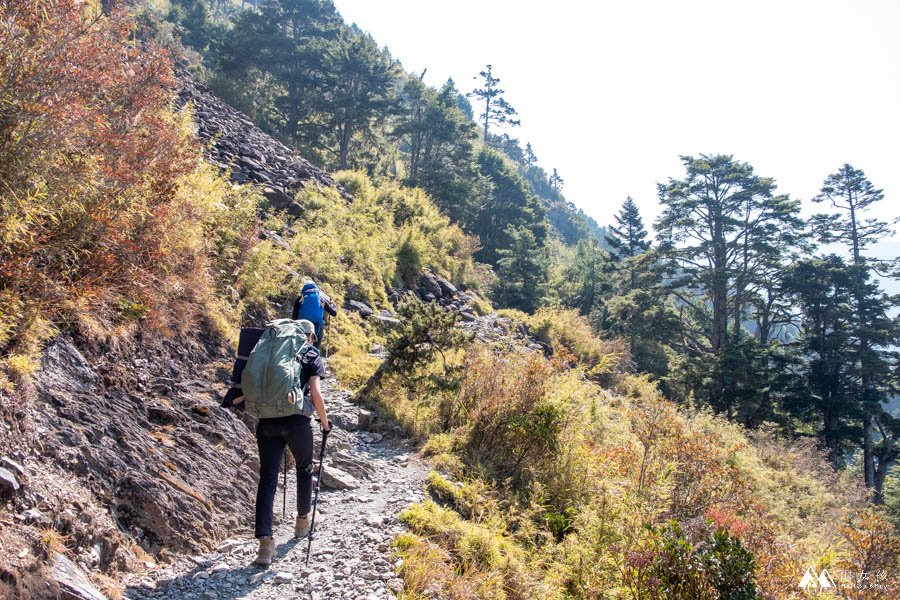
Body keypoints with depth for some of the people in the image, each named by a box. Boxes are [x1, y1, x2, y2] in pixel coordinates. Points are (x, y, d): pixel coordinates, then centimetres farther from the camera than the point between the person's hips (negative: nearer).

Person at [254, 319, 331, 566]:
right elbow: (315, 393, -6)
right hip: (297, 421, -2)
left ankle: (265, 542, -9)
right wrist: (325, 422, 7)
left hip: (267, 422, 2)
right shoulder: (312, 356, 6)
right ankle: (302, 520, 40)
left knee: (267, 479, 1)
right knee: (304, 469, 24)